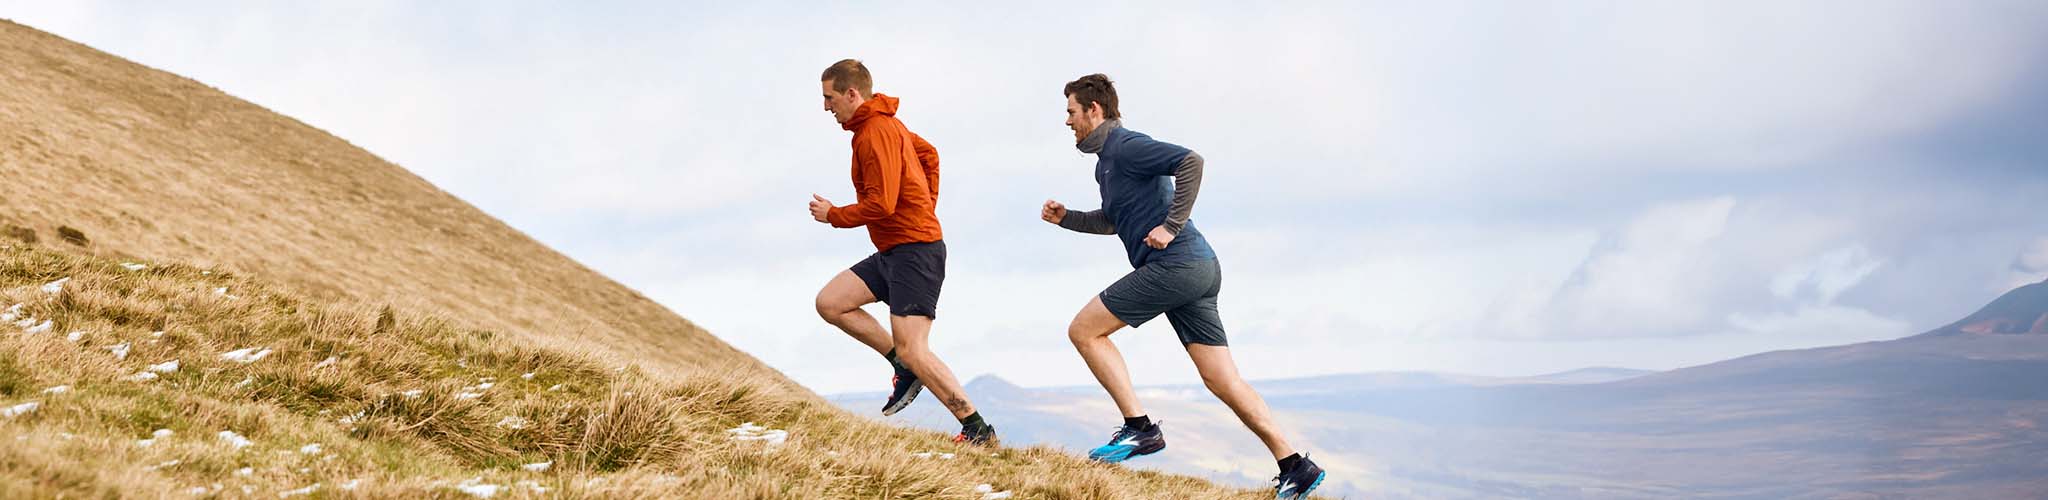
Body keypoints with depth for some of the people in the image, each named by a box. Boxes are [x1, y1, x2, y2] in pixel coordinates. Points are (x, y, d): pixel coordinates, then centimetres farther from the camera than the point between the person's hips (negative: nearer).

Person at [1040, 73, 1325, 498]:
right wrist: (1066, 218, 26)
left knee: (1084, 331, -4)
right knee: (1222, 381, 5)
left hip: (1175, 264, -10)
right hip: (1199, 270, 10)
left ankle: (1140, 428, -7)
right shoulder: (1108, 159, 25)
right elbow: (1112, 221, 40)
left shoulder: (1125, 146, -6)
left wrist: (1171, 226, -20)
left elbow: (1191, 161, -22)